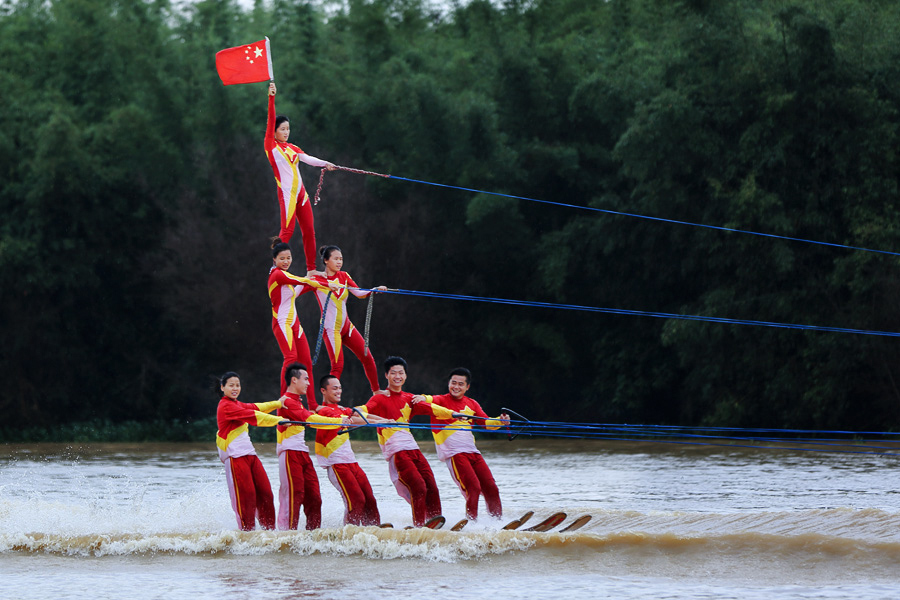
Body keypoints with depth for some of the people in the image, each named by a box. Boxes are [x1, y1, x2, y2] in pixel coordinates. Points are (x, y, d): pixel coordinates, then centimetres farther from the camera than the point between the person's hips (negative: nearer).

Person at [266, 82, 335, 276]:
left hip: (300, 192, 7)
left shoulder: (292, 148, 16)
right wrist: (271, 98, -19)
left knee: (309, 230, 7)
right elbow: (271, 122, -11)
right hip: (286, 193, -7)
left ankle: (311, 269, 12)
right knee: (287, 230, -12)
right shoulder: (271, 146, -2)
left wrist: (324, 164, -15)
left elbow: (307, 158, 3)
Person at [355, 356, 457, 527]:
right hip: (395, 450, -6)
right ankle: (419, 526, -12)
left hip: (412, 447, 6)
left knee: (432, 487, -2)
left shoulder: (409, 399, 20)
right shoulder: (380, 399, 2)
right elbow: (363, 410, -14)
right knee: (418, 488, -17)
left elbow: (429, 408, 11)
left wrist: (452, 414, -3)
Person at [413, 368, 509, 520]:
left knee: (491, 488, 1)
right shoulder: (442, 400, 5)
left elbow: (486, 423, 16)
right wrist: (423, 398, -40)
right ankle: (471, 522, -13)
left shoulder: (471, 404, 19)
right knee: (473, 488, -19)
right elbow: (432, 400, -16)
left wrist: (500, 421, -4)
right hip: (453, 453, -5)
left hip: (472, 450, 5)